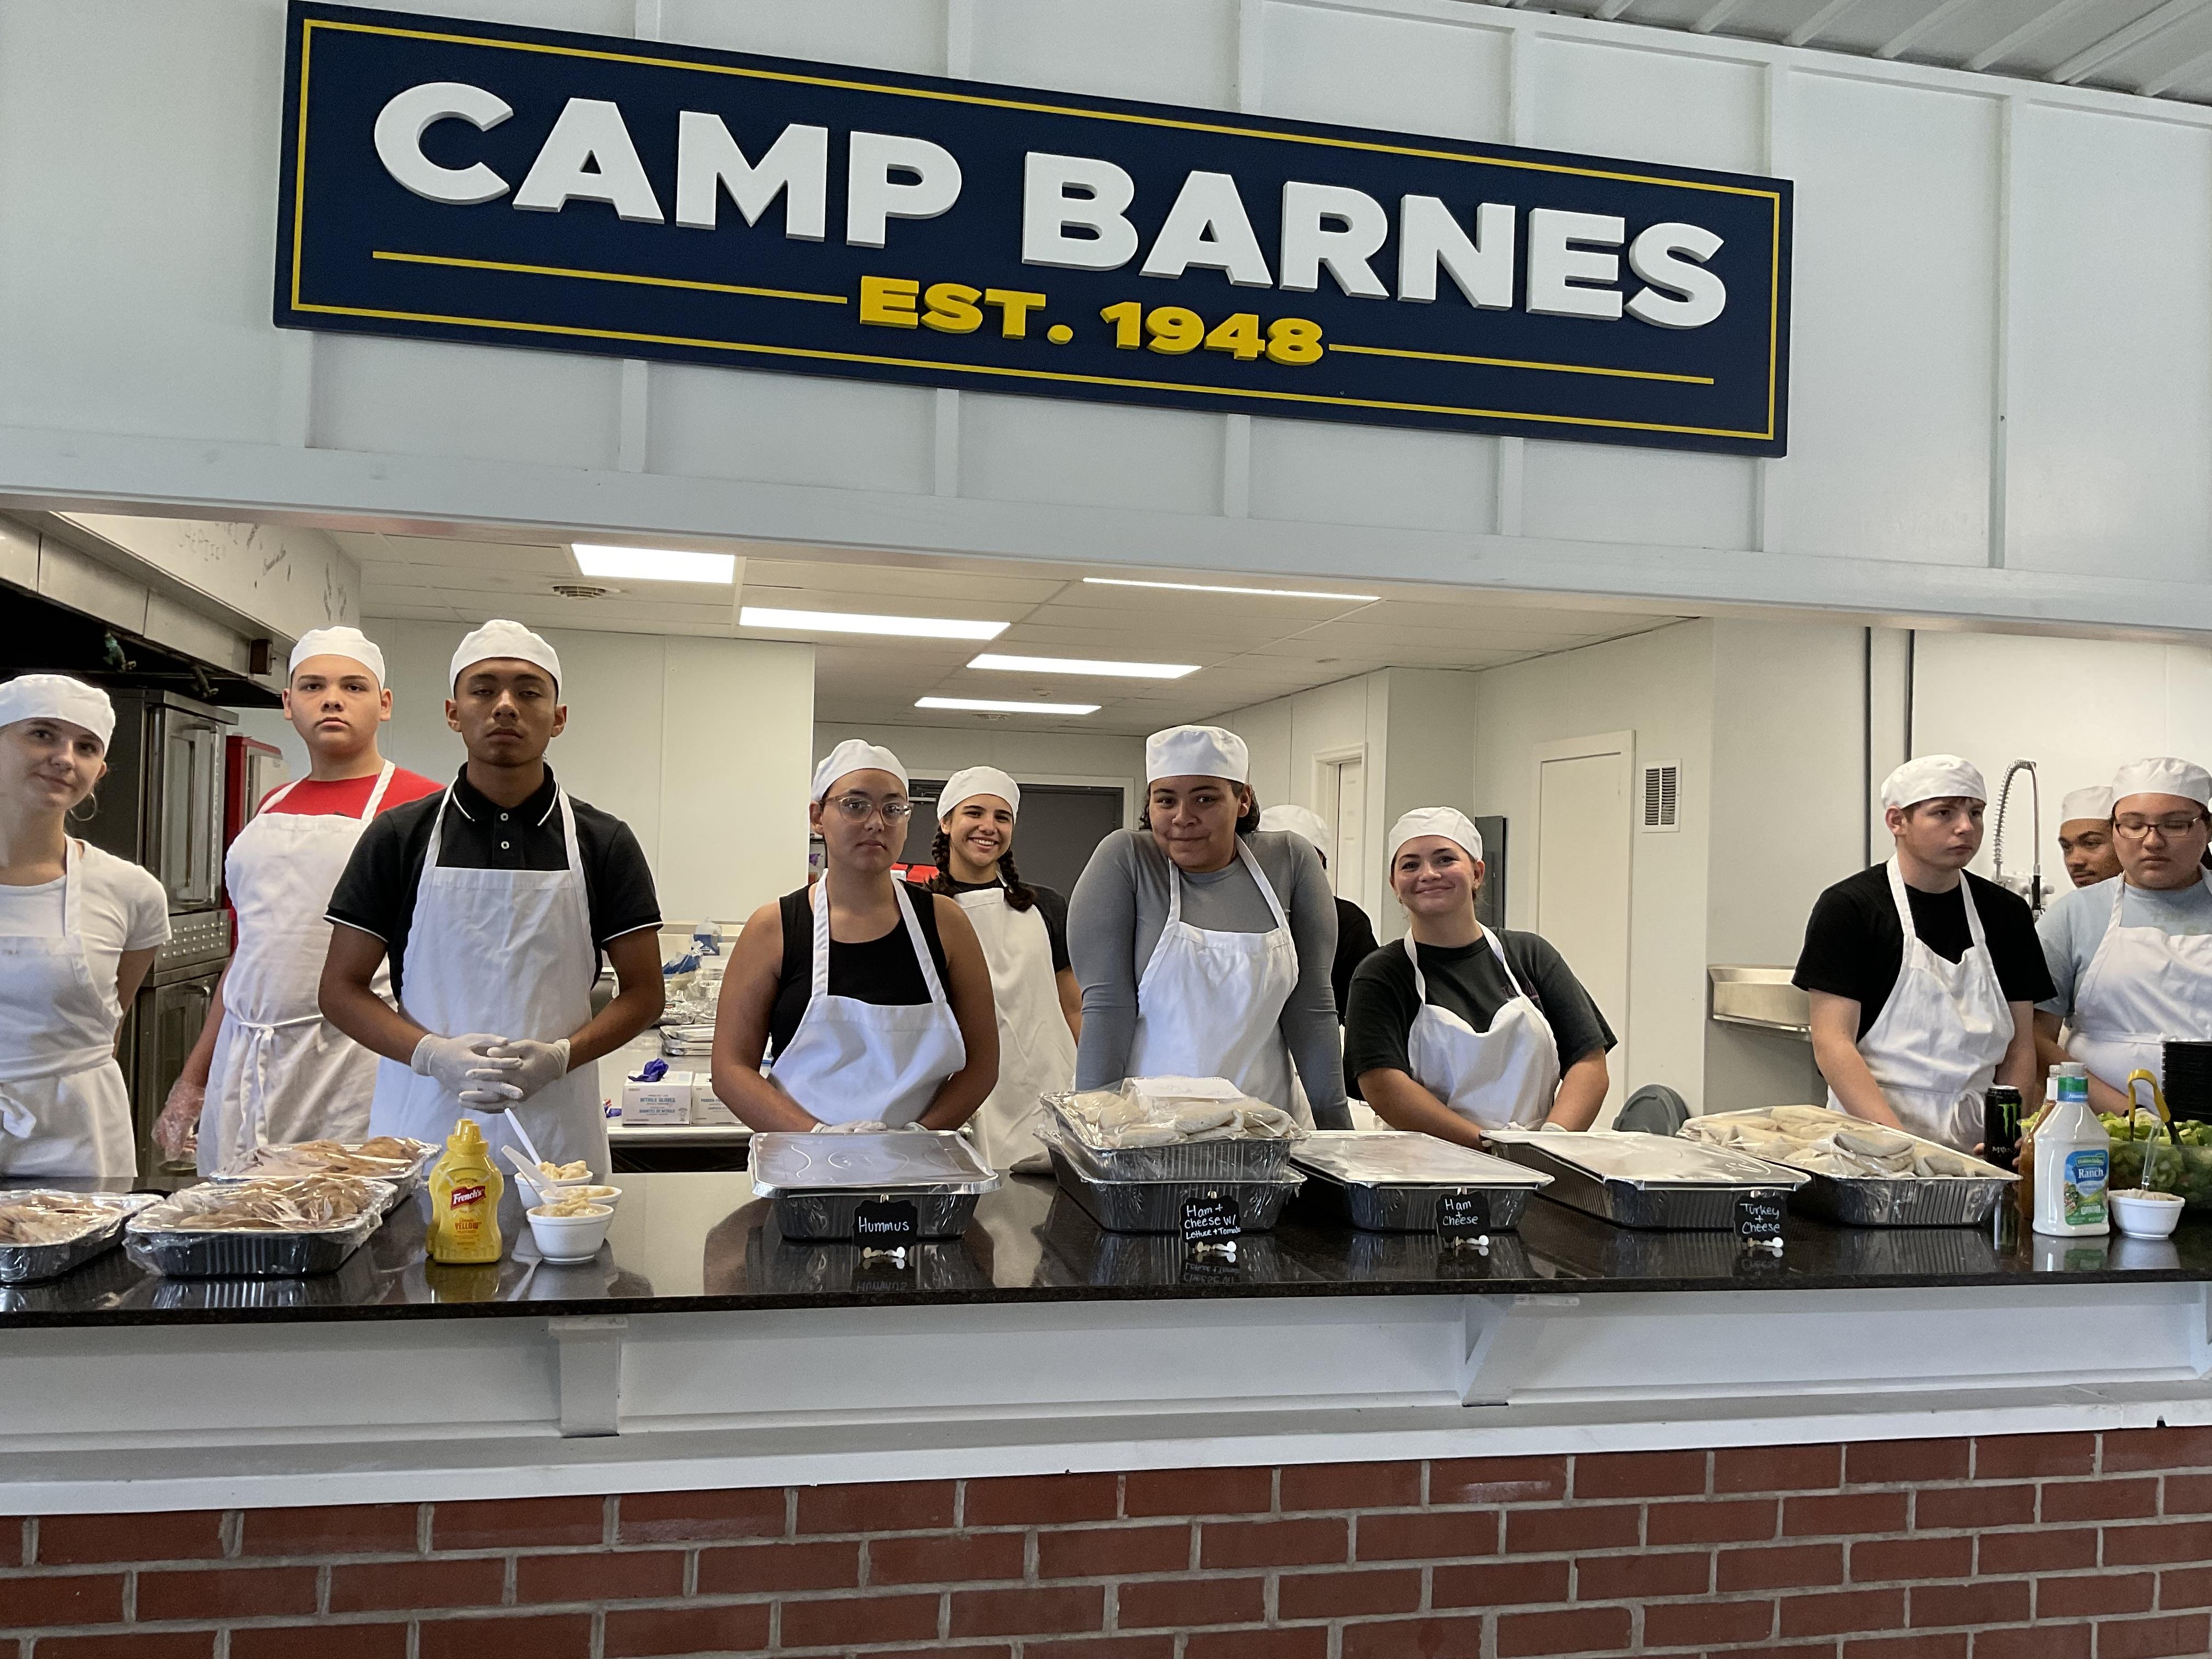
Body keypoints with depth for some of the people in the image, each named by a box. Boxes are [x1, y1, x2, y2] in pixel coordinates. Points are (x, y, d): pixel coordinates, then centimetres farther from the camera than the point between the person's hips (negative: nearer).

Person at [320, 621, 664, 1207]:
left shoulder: (604, 843, 5)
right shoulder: (397, 838, 6)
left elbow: (643, 993, 6)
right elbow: (342, 989, 6)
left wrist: (558, 1058, -12)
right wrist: (436, 1056, -12)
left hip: (556, 1136, 0)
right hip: (423, 1127, 0)